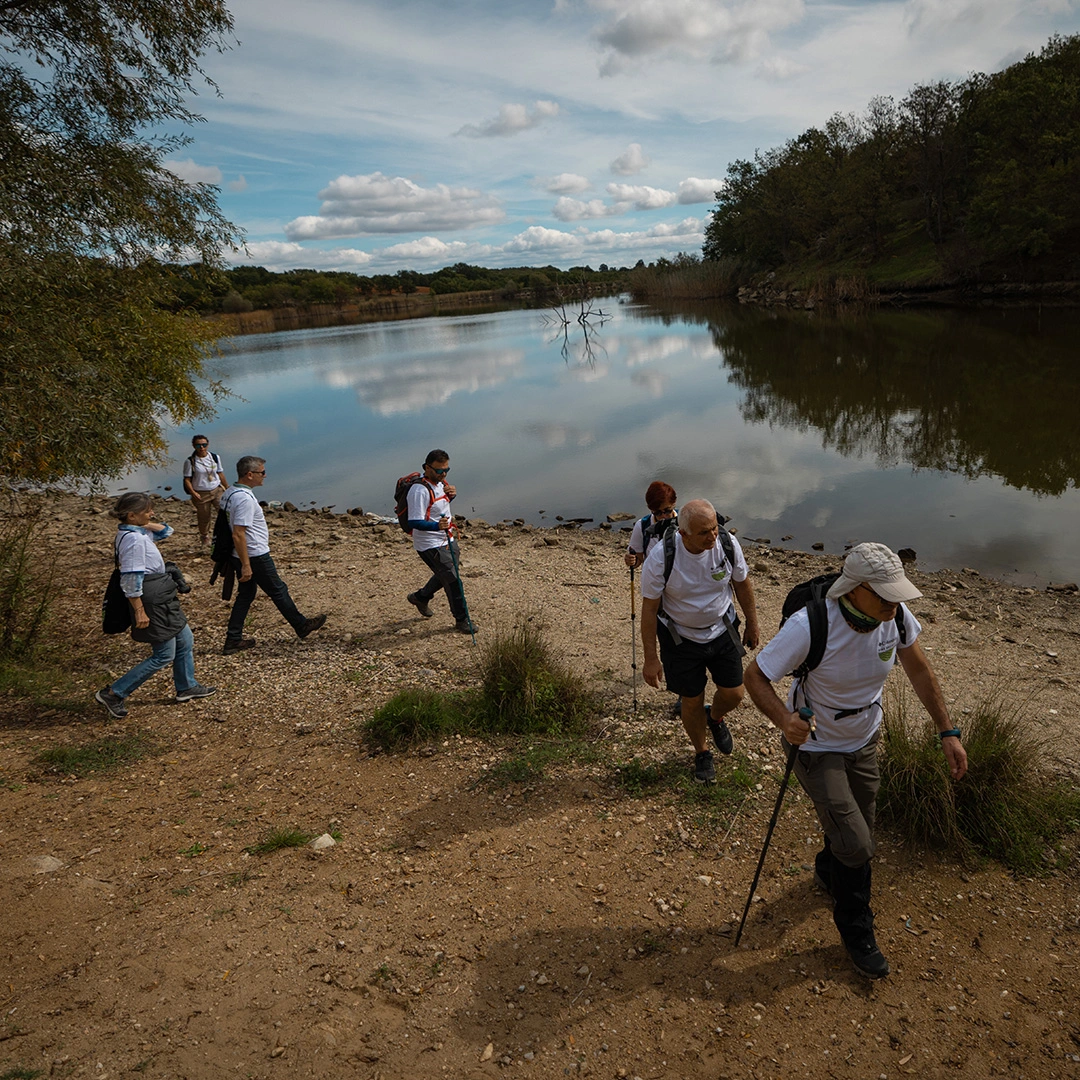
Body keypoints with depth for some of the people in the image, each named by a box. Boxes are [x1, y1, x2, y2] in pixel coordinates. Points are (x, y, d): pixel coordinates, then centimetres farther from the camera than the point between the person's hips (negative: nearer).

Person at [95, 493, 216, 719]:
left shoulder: (139, 532, 6)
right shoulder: (134, 539, -23)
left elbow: (165, 531, 21)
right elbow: (131, 581, -24)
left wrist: (146, 524, 2)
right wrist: (139, 611, -22)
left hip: (162, 598, 10)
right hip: (152, 602, -10)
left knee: (185, 641, 20)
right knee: (164, 655, -1)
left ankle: (187, 687, 36)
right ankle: (113, 693, 6)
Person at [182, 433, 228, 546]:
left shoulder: (215, 457, 3)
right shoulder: (190, 461, -8)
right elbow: (187, 479, -7)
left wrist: (227, 489, 16)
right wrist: (193, 492, -21)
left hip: (217, 490, 2)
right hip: (201, 494, -2)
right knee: (204, 518, 8)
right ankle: (204, 537, 35)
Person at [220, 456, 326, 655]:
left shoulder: (232, 492, 7)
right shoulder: (244, 499, -24)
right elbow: (238, 535, -27)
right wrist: (246, 565, -25)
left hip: (244, 556, 10)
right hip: (255, 556, -10)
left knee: (245, 595, 15)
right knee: (279, 591, 5)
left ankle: (233, 640, 18)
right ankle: (302, 626, 21)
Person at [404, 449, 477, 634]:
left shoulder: (439, 481, 2)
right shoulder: (420, 490, -26)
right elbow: (414, 522, -29)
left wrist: (451, 494, -2)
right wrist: (437, 526, -45)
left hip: (447, 539, 9)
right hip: (430, 545, -9)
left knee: (445, 575, 24)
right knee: (453, 580, -5)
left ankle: (420, 597, 48)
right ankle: (461, 620, 11)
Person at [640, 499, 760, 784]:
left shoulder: (727, 544, -18)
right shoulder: (660, 558, -27)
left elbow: (742, 584, 1)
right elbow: (649, 608, -17)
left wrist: (752, 624, 11)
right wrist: (651, 659, -14)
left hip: (722, 630, 3)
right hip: (681, 638, -2)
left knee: (733, 693, 8)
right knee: (692, 701, 9)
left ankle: (715, 718, 45)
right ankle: (701, 753, 38)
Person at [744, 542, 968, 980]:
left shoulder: (895, 615, -18)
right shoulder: (809, 626, -34)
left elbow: (919, 670, 0)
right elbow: (755, 676, -26)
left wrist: (948, 731, -1)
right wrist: (784, 719, -44)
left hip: (864, 742, 6)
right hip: (816, 747, -5)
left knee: (858, 834, 21)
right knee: (856, 845, -5)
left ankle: (828, 872, 56)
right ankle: (856, 931, 24)